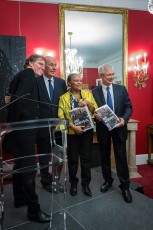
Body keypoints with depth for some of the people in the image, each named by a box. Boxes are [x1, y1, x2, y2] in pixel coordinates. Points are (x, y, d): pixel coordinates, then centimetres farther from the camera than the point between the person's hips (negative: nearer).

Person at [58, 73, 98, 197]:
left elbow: (96, 110, 2)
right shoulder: (64, 97, 1)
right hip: (71, 132, -1)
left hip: (87, 131, 1)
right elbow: (61, 116, -7)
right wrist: (74, 127, -18)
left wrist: (88, 103, -16)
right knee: (72, 159, 10)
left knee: (86, 158, 9)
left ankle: (86, 184, 24)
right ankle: (73, 183, 28)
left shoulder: (88, 93, 6)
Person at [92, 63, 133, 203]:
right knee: (105, 157, 14)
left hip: (119, 128, 0)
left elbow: (129, 107, 0)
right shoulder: (94, 92, 0)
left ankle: (125, 186, 20)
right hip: (103, 128, 1)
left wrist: (124, 119, -17)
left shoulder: (121, 89, 2)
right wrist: (95, 116, -20)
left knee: (121, 157, 4)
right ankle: (108, 180, 34)